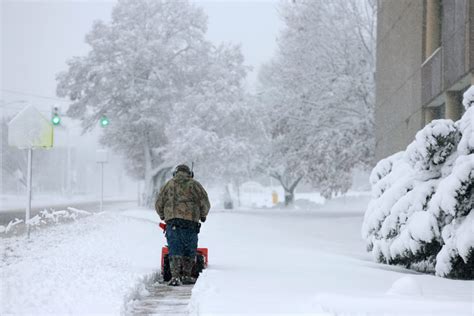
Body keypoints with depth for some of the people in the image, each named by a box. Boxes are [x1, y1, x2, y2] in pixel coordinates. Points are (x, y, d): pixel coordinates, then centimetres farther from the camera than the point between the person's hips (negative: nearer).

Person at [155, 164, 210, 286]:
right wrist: (203, 215, 23)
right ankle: (186, 275, 12)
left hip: (172, 221, 2)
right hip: (190, 221, -2)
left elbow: (158, 204, 14)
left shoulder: (168, 184, 15)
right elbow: (205, 203, 5)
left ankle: (175, 276, -11)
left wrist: (163, 216, 31)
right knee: (189, 250, 9)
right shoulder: (194, 185, 9)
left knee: (174, 250, 0)